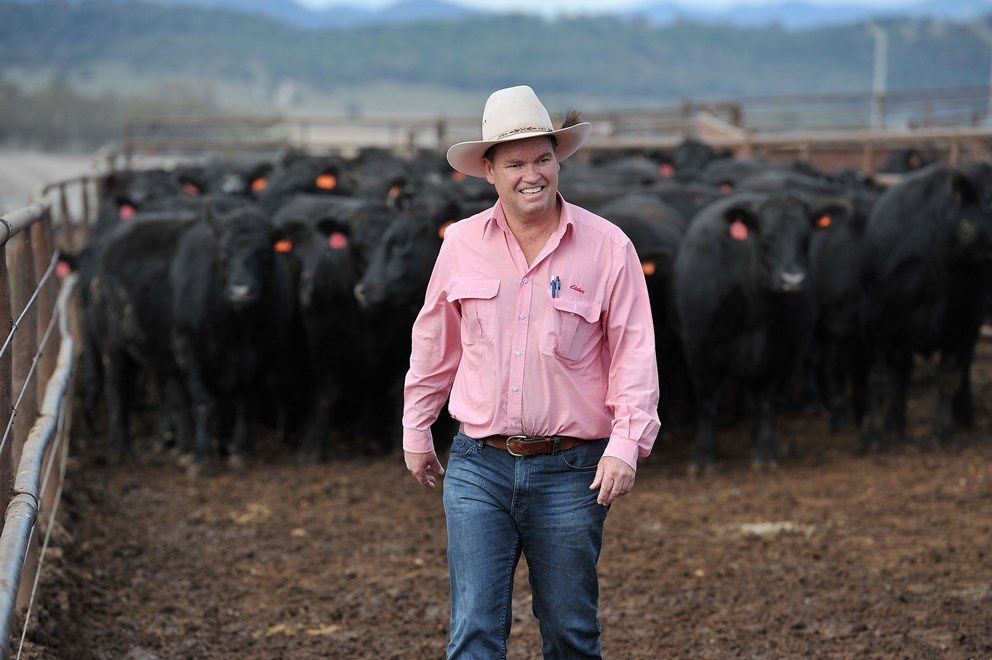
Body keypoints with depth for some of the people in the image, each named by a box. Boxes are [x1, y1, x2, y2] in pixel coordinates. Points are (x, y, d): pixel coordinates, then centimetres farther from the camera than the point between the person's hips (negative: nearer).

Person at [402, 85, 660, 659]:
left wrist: (627, 443, -14)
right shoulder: (462, 244, 4)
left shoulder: (607, 247, -3)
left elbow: (635, 353, -3)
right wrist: (416, 430, 20)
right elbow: (435, 344, 16)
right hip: (478, 467, 1)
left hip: (571, 471, -1)